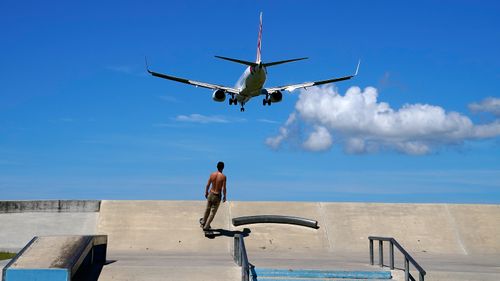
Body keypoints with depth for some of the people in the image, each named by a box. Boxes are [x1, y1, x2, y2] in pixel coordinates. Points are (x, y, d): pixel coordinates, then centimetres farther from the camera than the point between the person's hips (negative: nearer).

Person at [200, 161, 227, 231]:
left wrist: (206, 192, 19)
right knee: (213, 212, 9)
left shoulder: (212, 174, -5)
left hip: (211, 194, 4)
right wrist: (224, 197, -1)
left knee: (207, 209, 22)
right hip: (217, 196, -4)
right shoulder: (223, 176, -16)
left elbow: (208, 185, 2)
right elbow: (224, 188, -15)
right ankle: (206, 226, 14)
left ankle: (203, 223, 38)